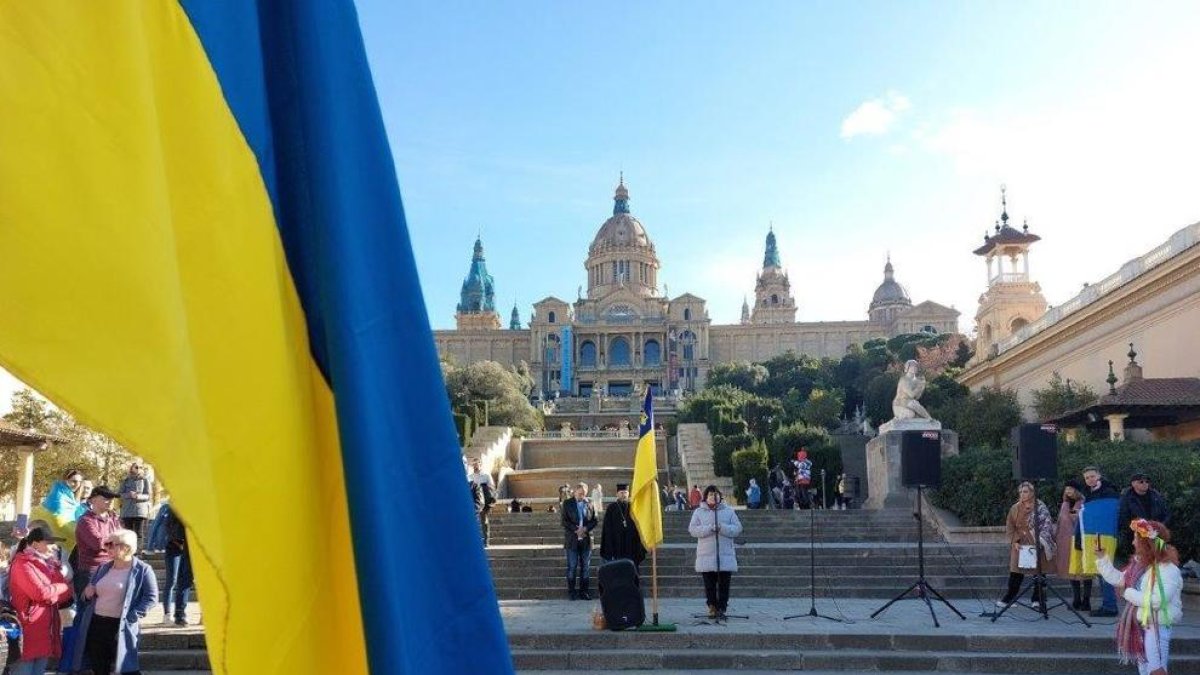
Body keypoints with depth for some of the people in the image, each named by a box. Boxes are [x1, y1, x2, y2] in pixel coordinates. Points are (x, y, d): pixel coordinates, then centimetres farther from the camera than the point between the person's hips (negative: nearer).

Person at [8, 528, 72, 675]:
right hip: (29, 629, -8)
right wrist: (62, 588, -3)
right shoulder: (23, 564, -9)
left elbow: (66, 590, 8)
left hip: (45, 629, 8)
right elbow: (42, 593, -19)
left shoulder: (45, 563, 16)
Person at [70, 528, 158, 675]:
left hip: (120, 627, -6)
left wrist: (131, 617, -17)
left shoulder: (142, 570, -7)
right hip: (95, 624, 6)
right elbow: (89, 596, 24)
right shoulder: (103, 568, 13)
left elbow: (151, 597, -10)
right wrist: (88, 595, 0)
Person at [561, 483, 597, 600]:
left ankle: (583, 591, 13)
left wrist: (585, 528, -11)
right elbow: (564, 521, -4)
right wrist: (576, 530, -14)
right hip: (572, 540, -2)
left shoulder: (589, 504, 8)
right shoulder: (567, 504, 2)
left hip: (586, 539, 3)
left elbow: (594, 521, 6)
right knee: (572, 567, 0)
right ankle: (571, 592, 6)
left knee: (585, 567, 5)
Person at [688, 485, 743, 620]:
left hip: (726, 556, 0)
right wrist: (709, 528, -17)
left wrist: (722, 528, -15)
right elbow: (692, 529, -4)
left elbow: (737, 528, 1)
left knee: (724, 584, -1)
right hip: (706, 557, 0)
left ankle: (721, 608, 5)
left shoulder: (728, 511, 9)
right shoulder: (699, 512, 7)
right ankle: (712, 607, 11)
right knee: (710, 584, 3)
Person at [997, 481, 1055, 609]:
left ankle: (1038, 599, 11)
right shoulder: (1015, 508, 9)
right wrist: (1015, 542, -3)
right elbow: (1009, 528, 10)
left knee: (1038, 571, 0)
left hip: (1036, 546, -3)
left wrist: (1039, 541, -17)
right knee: (1016, 572, 0)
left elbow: (1046, 525, -7)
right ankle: (1008, 598, 8)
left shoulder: (1040, 507, -2)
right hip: (1020, 546, 3)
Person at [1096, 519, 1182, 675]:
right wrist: (1101, 557, 12)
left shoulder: (1168, 569, -21)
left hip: (1157, 627, -9)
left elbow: (1156, 601, -29)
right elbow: (1117, 579, 18)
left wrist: (1129, 593, -17)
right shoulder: (1139, 564, 7)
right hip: (1139, 626, 9)